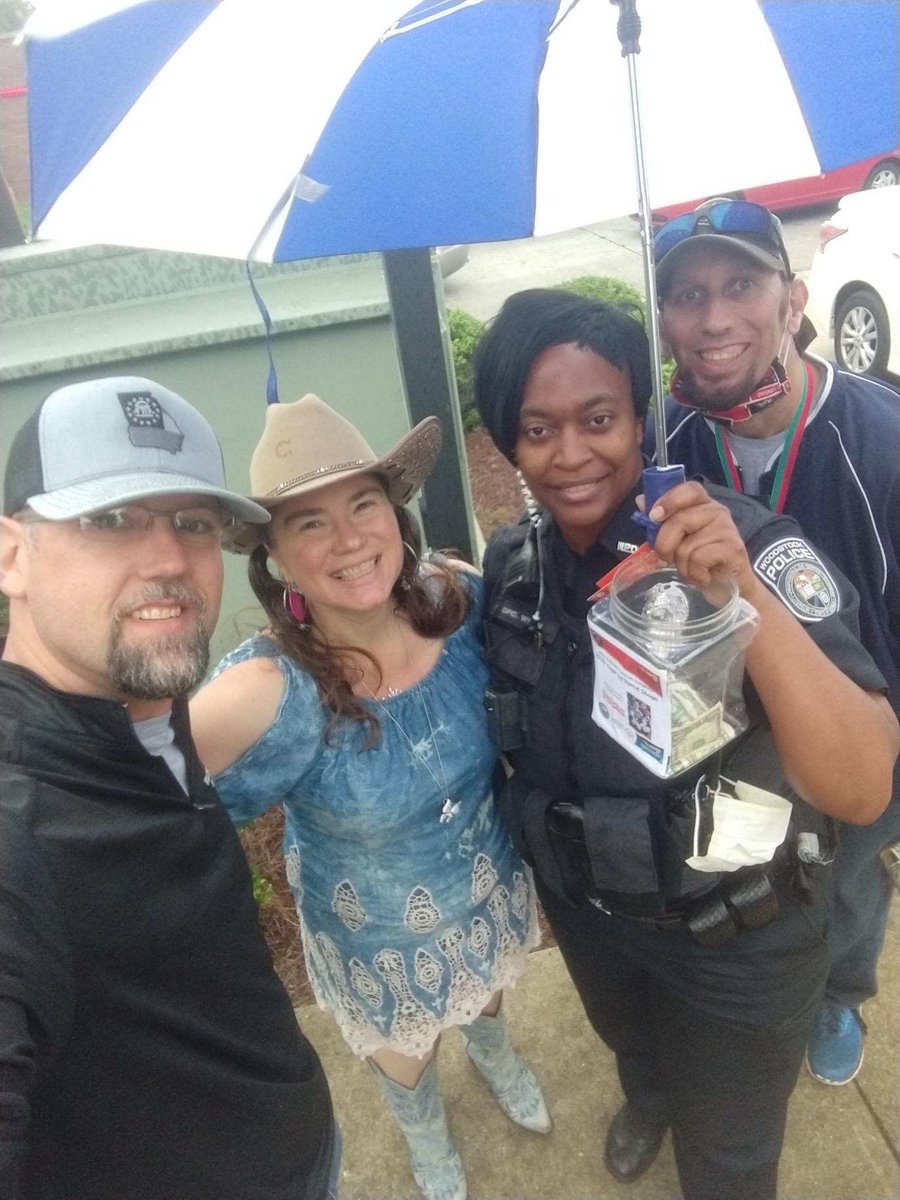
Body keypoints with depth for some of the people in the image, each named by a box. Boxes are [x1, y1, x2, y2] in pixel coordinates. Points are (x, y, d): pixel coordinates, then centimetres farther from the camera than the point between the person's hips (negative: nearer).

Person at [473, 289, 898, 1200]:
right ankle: (647, 1100, 70)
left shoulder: (752, 547, -29)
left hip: (734, 931, -4)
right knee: (628, 1042, 36)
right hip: (584, 907, 5)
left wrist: (746, 594, -48)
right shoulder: (509, 562, -13)